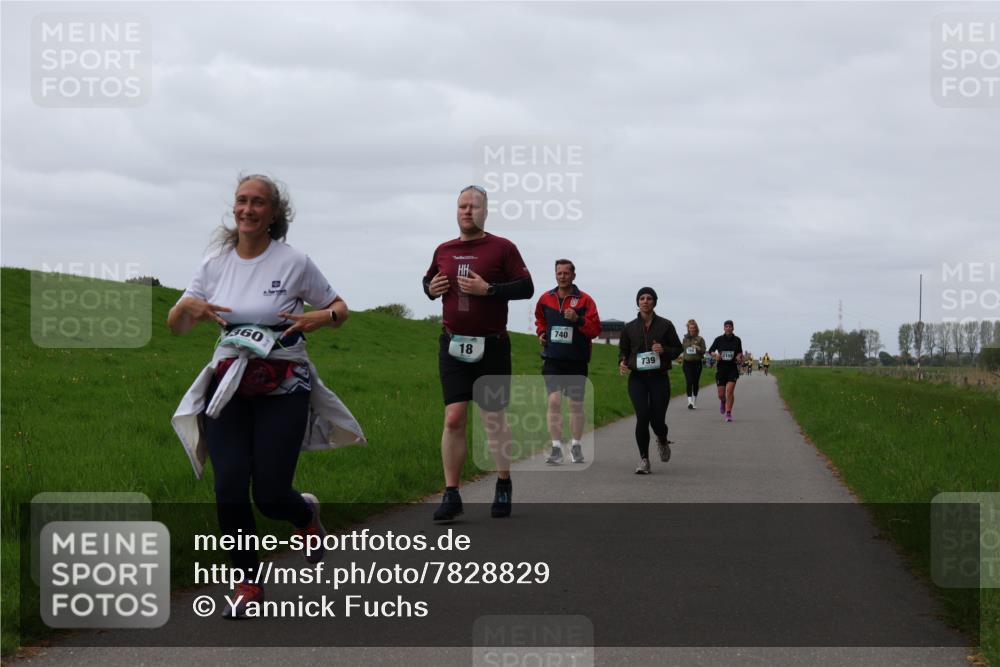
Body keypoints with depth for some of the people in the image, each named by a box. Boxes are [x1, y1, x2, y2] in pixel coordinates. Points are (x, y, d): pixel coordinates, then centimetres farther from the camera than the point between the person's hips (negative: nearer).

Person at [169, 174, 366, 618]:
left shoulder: (294, 263, -4)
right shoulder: (215, 264, 5)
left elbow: (339, 308, 7)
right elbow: (175, 327, 10)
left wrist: (323, 317, -16)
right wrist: (188, 306, -12)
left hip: (283, 390, -3)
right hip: (227, 388, 3)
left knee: (270, 495, -7)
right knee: (229, 489, -9)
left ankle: (306, 513, 32)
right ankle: (248, 583, 10)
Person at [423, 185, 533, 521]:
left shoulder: (502, 248, -3)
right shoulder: (444, 251, 9)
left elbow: (526, 287, -7)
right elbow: (428, 280, 25)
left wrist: (488, 289, -18)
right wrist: (431, 288, 1)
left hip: (491, 346, -3)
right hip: (453, 345, 3)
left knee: (494, 419, 6)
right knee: (453, 419, -4)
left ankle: (504, 487, 23)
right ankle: (451, 495, -1)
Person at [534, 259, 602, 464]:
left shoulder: (585, 300, -2)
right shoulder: (545, 299, 7)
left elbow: (595, 329, -7)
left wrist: (578, 319, -22)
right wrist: (541, 332, 8)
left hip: (577, 361, -1)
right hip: (553, 359, 1)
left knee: (576, 405, 9)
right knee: (554, 401, -13)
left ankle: (576, 446, 24)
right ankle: (556, 449, -12)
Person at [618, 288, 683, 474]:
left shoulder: (665, 325, 1)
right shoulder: (630, 327, 5)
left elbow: (678, 349, 8)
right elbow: (623, 349, 17)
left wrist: (664, 350, -13)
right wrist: (622, 362, -5)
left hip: (659, 378, 0)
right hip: (637, 378, 0)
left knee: (658, 420, -2)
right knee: (642, 417, -15)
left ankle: (662, 441, 36)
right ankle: (644, 459, -2)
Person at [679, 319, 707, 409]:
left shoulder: (700, 339, 2)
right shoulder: (685, 339, 10)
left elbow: (704, 350, -4)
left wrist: (698, 348, -22)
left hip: (697, 363, -1)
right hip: (687, 363, 1)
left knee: (695, 382, 7)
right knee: (689, 382, -12)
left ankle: (695, 401, 23)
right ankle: (690, 401, -20)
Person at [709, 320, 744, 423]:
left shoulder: (737, 340, 2)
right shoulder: (719, 340, -2)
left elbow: (740, 351, 16)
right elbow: (710, 351, 6)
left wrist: (739, 356, -5)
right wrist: (715, 354, -15)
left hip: (733, 369, -1)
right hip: (721, 368, 1)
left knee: (730, 390, -17)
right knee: (721, 394, 4)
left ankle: (728, 413, -10)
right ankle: (723, 402, 41)